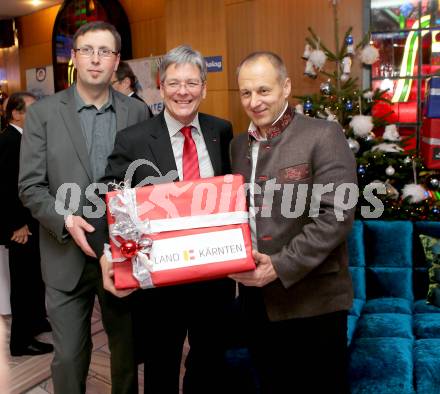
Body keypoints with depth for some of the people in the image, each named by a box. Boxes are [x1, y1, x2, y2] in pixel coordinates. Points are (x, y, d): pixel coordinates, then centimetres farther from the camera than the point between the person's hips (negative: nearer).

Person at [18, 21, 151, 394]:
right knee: (69, 356, 9)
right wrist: (66, 220, -19)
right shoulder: (43, 112, -1)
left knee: (127, 349, 18)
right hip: (68, 255, -1)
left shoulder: (138, 112, 2)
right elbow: (31, 187, -3)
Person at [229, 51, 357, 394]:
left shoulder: (323, 135, -10)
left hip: (312, 298, -5)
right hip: (256, 296, 6)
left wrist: (281, 266, -20)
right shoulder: (238, 144, 10)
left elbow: (337, 214, -17)